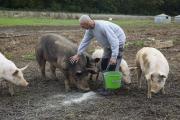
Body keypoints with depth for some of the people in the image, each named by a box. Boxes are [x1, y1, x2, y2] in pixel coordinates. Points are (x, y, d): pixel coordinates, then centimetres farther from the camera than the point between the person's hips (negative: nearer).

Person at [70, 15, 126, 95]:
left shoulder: (102, 26, -35)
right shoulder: (90, 30, -8)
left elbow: (114, 41, -35)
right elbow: (84, 42, 0)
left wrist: (114, 57, -39)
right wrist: (78, 54, -6)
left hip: (118, 41, -9)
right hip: (108, 44, 9)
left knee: (112, 65, -13)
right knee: (103, 63, 11)